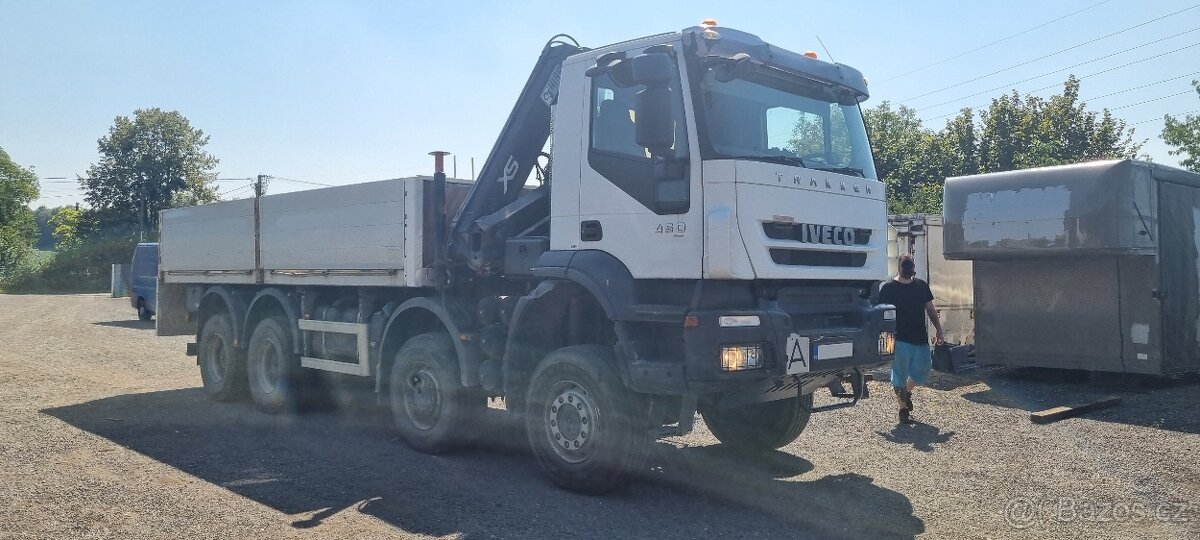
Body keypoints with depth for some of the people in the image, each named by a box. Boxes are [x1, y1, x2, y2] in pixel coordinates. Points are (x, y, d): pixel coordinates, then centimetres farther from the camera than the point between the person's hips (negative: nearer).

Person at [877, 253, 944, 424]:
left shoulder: (922, 286, 10)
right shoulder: (888, 288, -4)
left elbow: (931, 310, 15)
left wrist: (939, 331, 7)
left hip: (920, 339, 4)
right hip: (900, 340, -4)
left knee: (922, 373, 6)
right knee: (900, 376, 0)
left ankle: (906, 392, 36)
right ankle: (903, 409, 13)